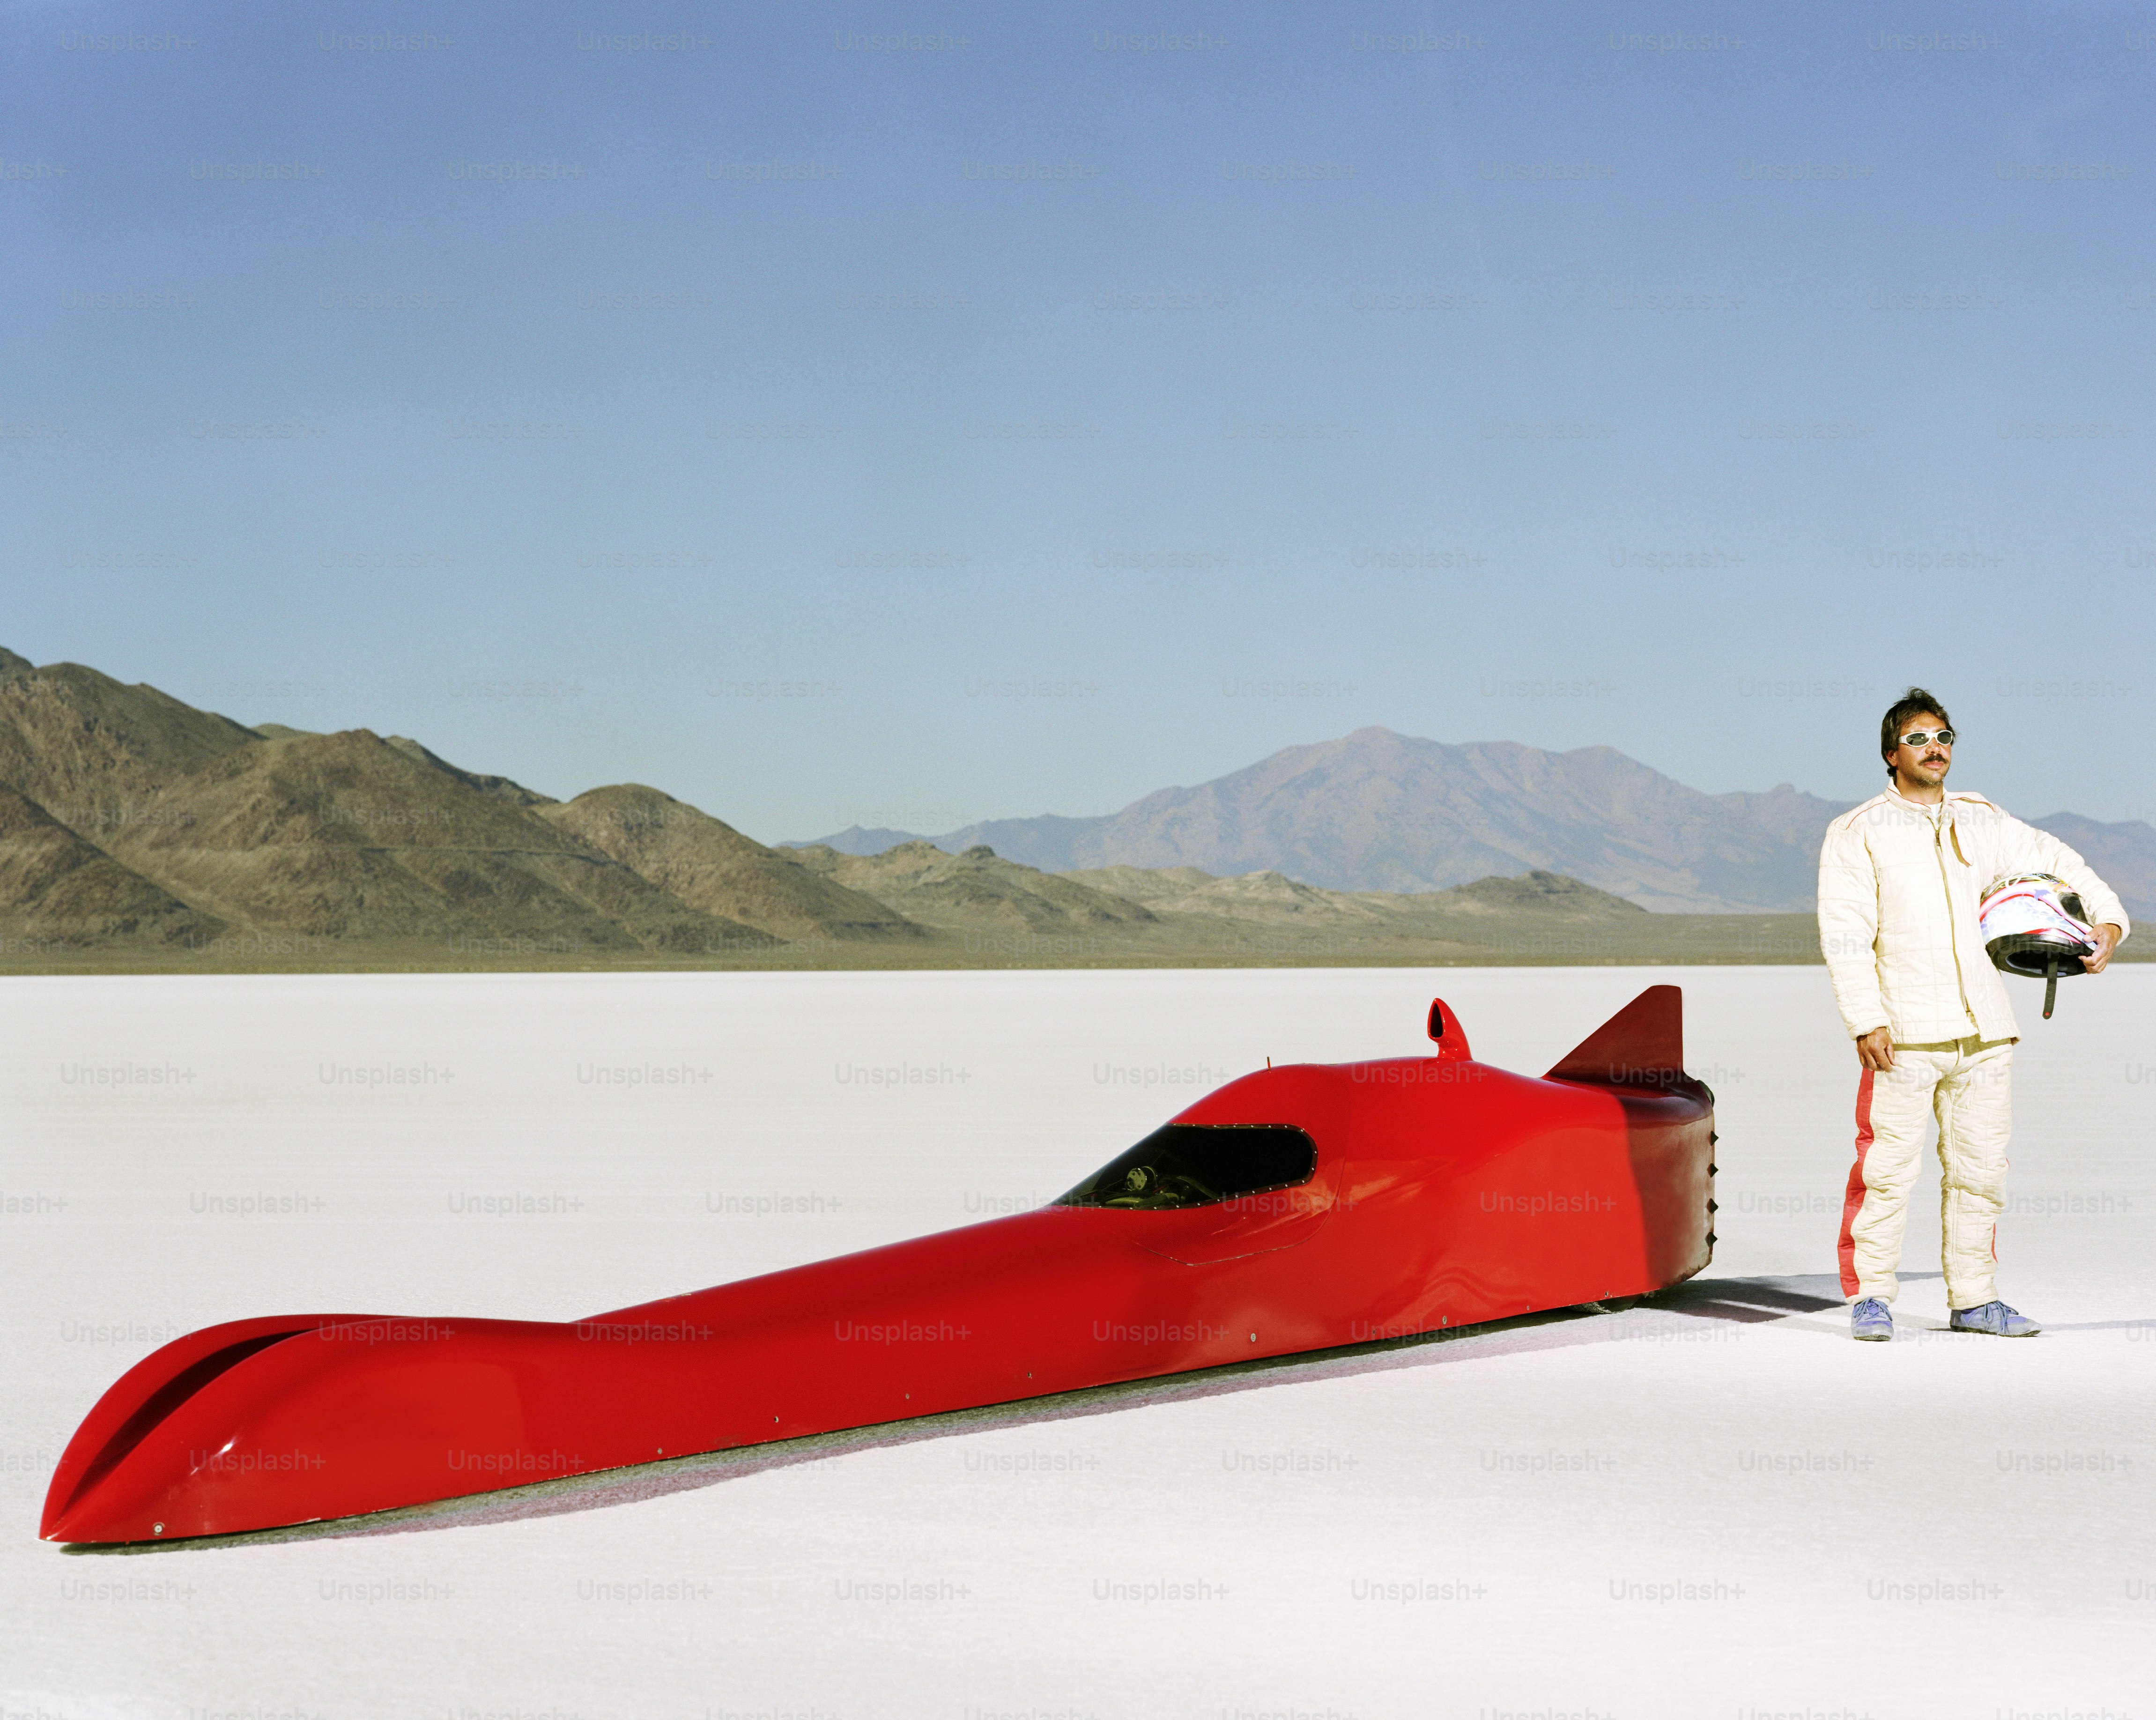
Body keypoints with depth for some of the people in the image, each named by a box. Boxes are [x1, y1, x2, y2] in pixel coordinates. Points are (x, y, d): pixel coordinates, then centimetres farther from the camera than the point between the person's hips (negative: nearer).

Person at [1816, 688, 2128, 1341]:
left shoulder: (1983, 823, 16)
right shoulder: (1857, 834, 2)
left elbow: (2060, 864, 27)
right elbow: (1845, 934, -5)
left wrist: (2108, 921, 12)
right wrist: (1866, 1019, -14)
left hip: (1984, 1030, 5)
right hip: (1903, 1035, -5)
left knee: (1980, 1166, 7)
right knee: (1886, 1167, -8)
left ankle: (1973, 1299, 17)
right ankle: (1870, 1296, 3)